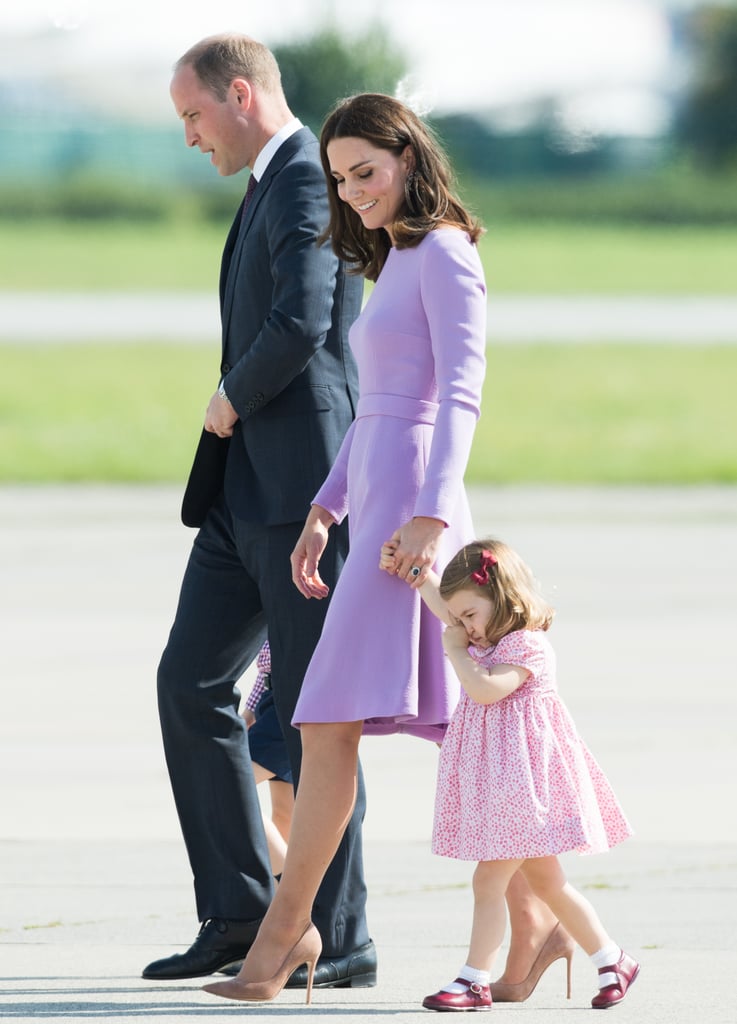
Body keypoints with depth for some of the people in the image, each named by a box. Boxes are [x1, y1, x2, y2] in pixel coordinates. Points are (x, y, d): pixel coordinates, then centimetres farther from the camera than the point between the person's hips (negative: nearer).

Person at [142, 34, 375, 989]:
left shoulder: (309, 181, -13)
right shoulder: (270, 186, 20)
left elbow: (300, 322, -25)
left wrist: (231, 398, -10)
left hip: (304, 483, -10)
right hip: (247, 488, 10)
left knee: (311, 710, -4)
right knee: (189, 684, 7)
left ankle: (339, 939, 2)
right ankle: (239, 915, 12)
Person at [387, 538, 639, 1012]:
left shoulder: (528, 646, -15)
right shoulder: (489, 641, 14)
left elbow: (485, 689, -27)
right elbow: (446, 603, 23)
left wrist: (457, 651, -14)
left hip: (523, 780, -10)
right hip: (496, 785, 10)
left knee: (489, 879, -12)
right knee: (546, 881, 13)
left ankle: (475, 981, -11)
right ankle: (613, 961, 21)